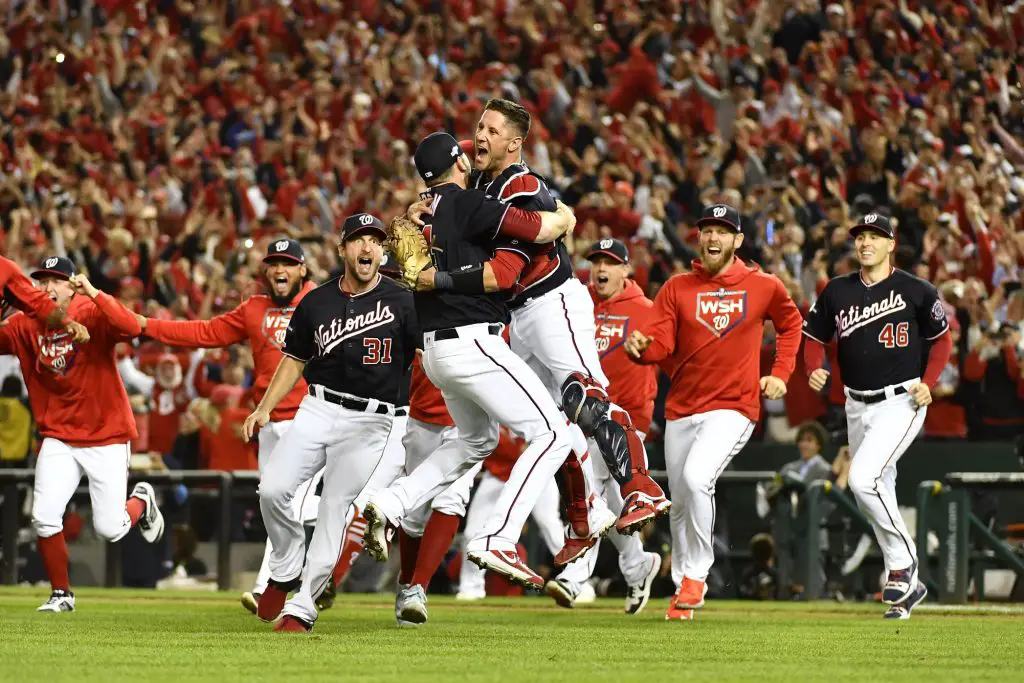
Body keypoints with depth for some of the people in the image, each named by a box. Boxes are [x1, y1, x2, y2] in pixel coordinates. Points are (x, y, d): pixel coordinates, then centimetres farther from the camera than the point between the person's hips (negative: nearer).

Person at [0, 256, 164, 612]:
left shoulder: (93, 316, -12)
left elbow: (130, 327, -30)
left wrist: (94, 294, -38)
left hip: (107, 437, -3)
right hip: (58, 439, 3)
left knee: (110, 529, -1)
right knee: (44, 519, -10)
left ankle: (141, 501, 34)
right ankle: (61, 594, 11)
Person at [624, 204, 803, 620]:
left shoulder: (763, 287, 1)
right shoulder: (677, 289, 3)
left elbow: (791, 324, 19)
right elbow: (659, 343, -6)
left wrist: (780, 374, 8)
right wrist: (639, 345, -29)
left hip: (734, 406, -3)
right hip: (682, 410, 4)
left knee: (696, 477, -26)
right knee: (681, 505, 10)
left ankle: (696, 575, -11)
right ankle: (682, 589, 28)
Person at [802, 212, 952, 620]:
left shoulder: (916, 291, -6)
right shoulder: (837, 292, 4)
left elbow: (942, 338, 5)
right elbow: (814, 337, 12)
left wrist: (928, 383, -9)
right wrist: (814, 370, -9)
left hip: (901, 402, -6)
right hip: (858, 406, 6)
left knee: (862, 479, -23)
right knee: (877, 494, 11)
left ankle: (902, 560, -6)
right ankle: (906, 586, 24)